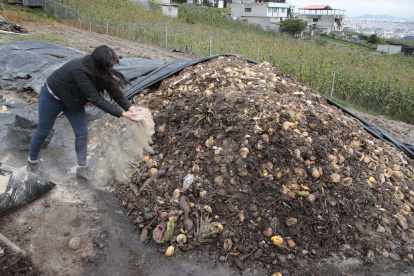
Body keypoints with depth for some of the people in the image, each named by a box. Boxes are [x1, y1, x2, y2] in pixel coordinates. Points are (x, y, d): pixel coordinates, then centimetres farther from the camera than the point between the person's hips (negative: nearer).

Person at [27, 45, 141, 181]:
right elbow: (96, 99, -40)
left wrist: (130, 107, -29)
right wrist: (122, 114, -40)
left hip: (72, 100, 6)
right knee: (43, 131, 12)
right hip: (52, 97, -6)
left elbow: (114, 89, -15)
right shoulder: (80, 71, -41)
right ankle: (32, 160, 37)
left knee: (82, 133, 0)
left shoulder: (98, 69, -19)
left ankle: (81, 168, 15)